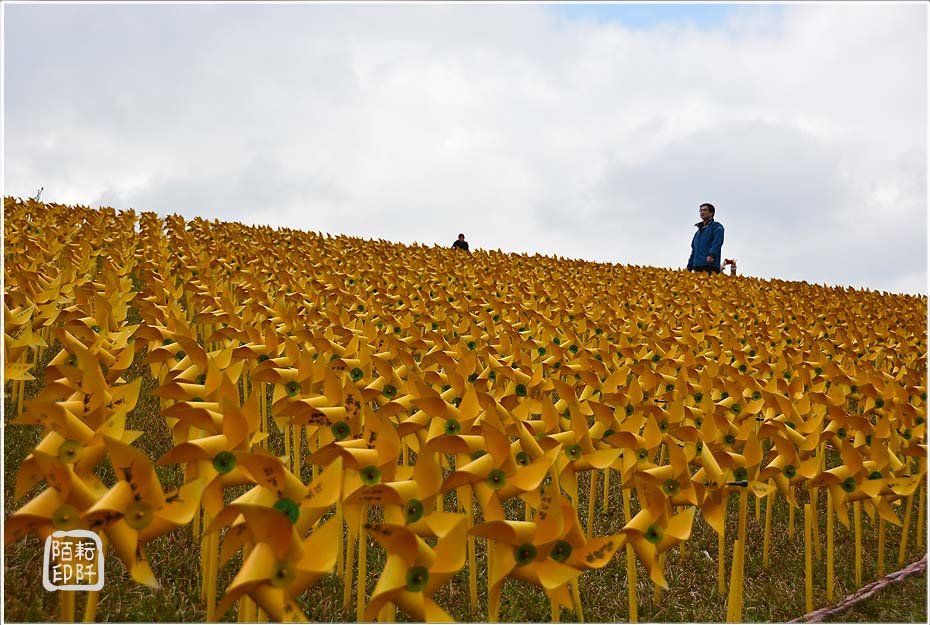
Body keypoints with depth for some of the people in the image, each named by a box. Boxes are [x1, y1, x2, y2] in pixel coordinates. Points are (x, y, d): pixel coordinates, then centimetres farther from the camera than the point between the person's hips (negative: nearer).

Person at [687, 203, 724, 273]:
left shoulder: (716, 226, 7)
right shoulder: (698, 233, 29)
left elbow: (717, 242, -10)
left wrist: (711, 255, -26)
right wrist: (689, 267, 20)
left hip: (710, 265, -7)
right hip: (697, 267, 7)